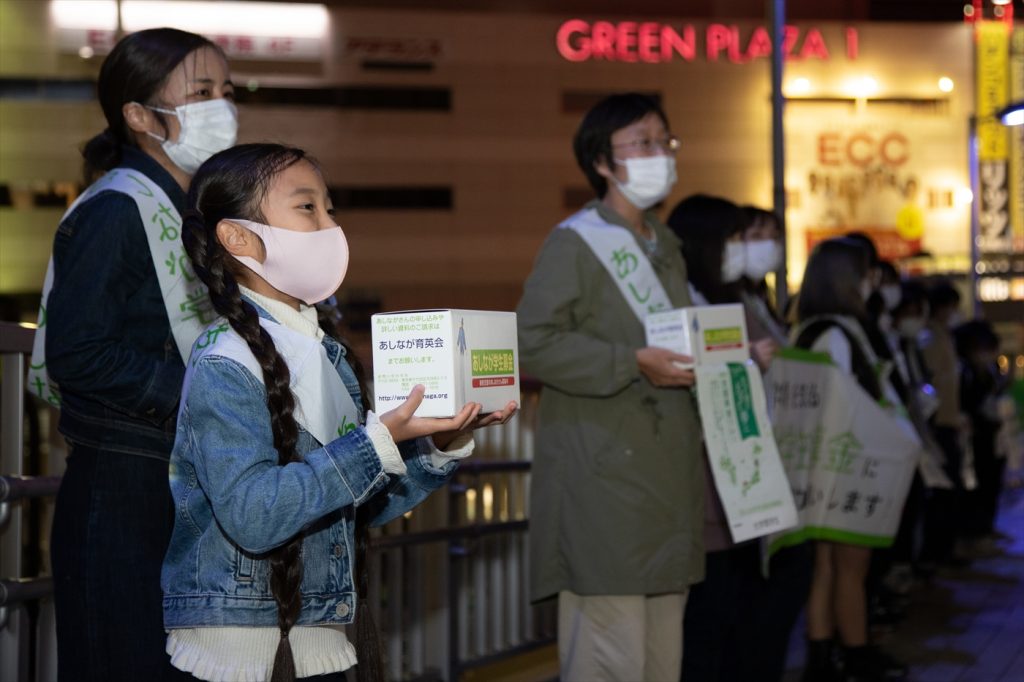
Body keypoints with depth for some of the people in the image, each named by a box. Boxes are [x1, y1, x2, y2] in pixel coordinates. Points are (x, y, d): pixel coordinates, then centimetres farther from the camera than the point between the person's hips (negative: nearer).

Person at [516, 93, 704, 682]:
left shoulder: (666, 247, 21)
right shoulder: (574, 244, -5)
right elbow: (533, 343, -15)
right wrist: (634, 364, -21)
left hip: (668, 479, 8)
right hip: (606, 481, -8)